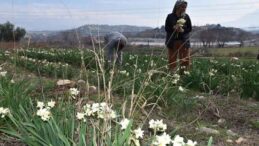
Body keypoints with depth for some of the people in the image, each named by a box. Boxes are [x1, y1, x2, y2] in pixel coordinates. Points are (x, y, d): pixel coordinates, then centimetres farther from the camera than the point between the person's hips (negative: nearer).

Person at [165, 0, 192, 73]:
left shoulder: (186, 17, 5)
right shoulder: (170, 16, 1)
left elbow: (190, 28, 5)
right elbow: (166, 28, 0)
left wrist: (183, 30, -14)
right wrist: (174, 28, -18)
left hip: (184, 41, 1)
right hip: (172, 41, -1)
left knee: (185, 60, -1)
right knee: (172, 60, 2)